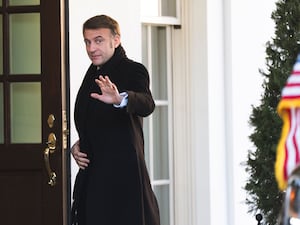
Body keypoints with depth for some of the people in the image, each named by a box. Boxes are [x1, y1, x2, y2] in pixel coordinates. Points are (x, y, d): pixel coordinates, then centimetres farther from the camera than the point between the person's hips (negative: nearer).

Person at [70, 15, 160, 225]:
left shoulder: (133, 71, -9)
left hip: (123, 176, -8)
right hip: (92, 175, 8)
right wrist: (79, 145, 7)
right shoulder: (93, 73, 15)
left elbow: (146, 104, -30)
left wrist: (120, 99, -50)